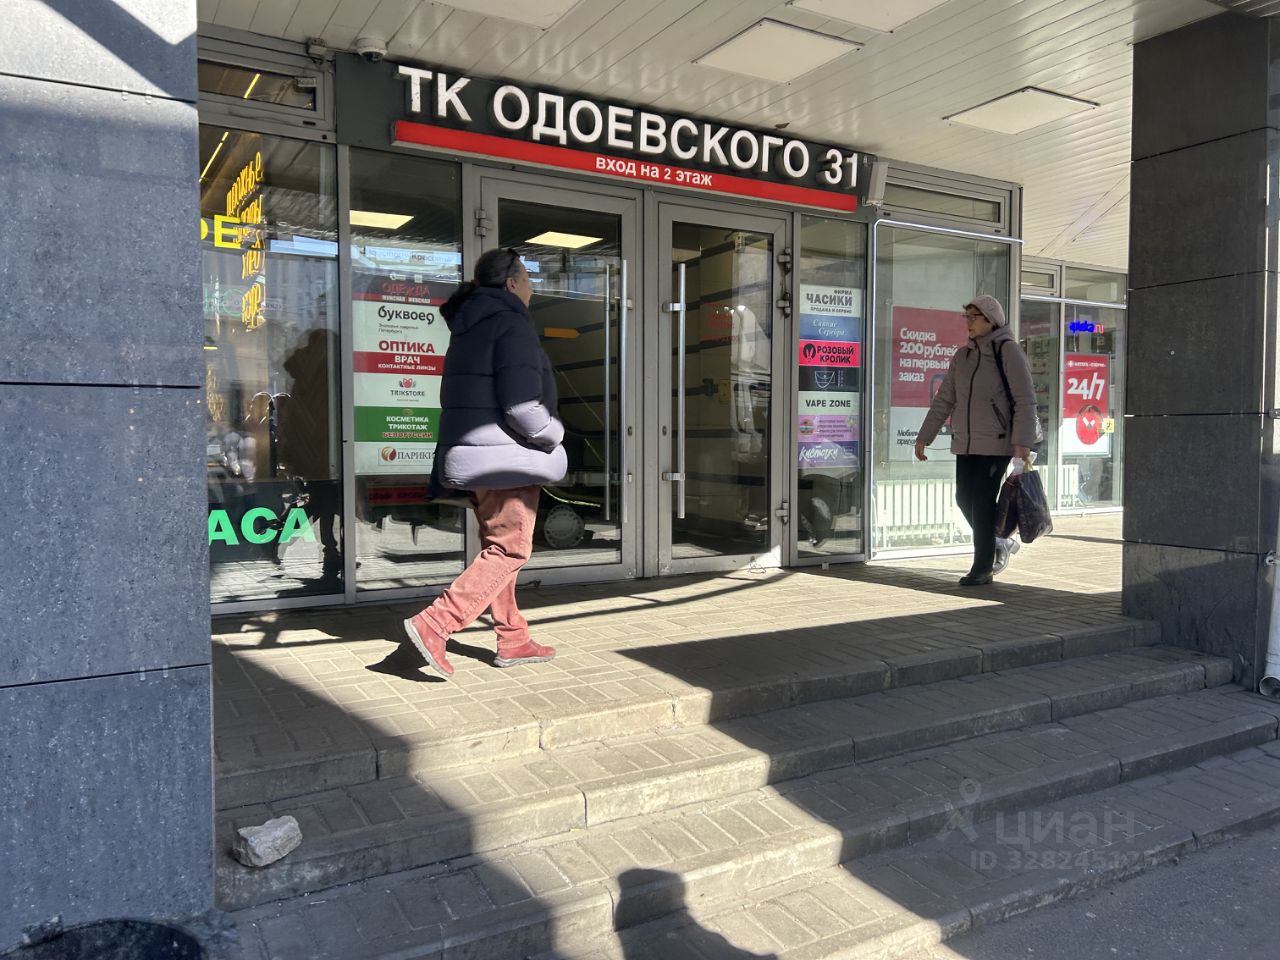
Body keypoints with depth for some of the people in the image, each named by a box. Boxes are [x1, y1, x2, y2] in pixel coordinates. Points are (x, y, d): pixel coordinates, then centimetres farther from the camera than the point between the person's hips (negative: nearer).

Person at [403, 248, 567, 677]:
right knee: (509, 550, -4)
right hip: (505, 455, -10)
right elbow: (522, 406, -22)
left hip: (472, 455, 10)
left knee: (498, 548, 15)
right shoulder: (511, 324, -13)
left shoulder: (469, 328, 17)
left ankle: (513, 641, 22)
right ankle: (434, 624, -12)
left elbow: (457, 402, 19)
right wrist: (553, 433, -3)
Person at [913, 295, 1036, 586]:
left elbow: (1025, 400, -12)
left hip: (996, 443, -7)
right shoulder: (962, 355, 11)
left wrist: (1022, 441, -20)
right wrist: (924, 436, 10)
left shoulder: (1007, 350, -8)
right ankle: (1000, 545, 32)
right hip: (965, 442, 7)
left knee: (983, 503, -5)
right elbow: (944, 399, 14)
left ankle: (983, 568, 7)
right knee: (964, 499, 8)